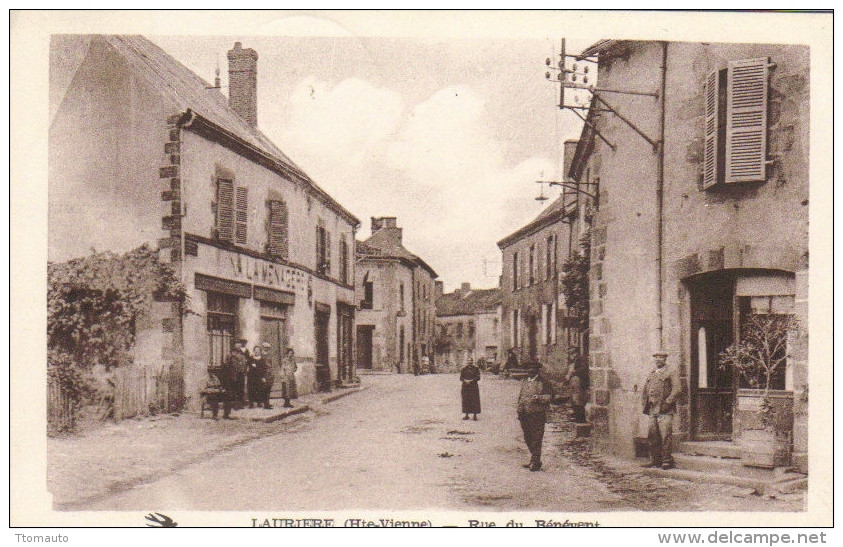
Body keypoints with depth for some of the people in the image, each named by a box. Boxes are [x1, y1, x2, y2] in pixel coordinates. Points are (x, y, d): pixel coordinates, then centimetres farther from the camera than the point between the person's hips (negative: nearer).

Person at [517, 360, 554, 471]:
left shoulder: (544, 382, -2)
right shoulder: (524, 382, 18)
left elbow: (550, 396, -6)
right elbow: (520, 396, 25)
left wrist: (539, 398, -23)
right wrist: (520, 410, 16)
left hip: (537, 415, -7)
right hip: (524, 415, 7)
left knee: (536, 439, -6)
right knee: (528, 438, 13)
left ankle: (536, 462, 0)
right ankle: (533, 460, 26)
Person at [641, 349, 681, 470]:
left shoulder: (671, 373, 1)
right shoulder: (651, 374, 21)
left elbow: (677, 389, -10)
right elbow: (645, 391, 25)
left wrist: (667, 403, -15)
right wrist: (645, 404, 11)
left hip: (665, 410, -6)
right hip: (652, 410, 7)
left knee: (665, 436, -9)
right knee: (653, 436, 7)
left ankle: (667, 461, -3)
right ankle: (655, 460, 13)